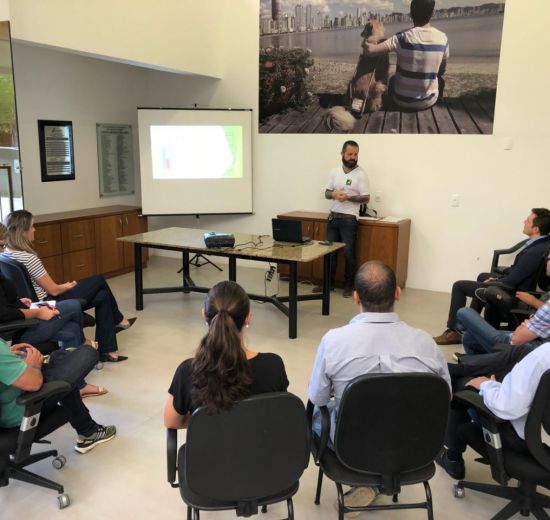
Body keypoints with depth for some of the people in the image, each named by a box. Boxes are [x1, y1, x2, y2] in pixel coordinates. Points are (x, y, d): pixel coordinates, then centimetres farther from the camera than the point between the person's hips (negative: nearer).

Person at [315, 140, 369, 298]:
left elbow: (366, 198, -8)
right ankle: (329, 282, 21)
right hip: (333, 217, 5)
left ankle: (349, 285, 12)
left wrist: (349, 197, -22)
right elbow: (326, 193, 11)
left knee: (348, 253, 0)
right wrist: (334, 194, -12)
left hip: (349, 219, -5)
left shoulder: (361, 175, -6)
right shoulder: (335, 171, 8)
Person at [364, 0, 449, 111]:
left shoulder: (404, 37, -18)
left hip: (402, 100, -1)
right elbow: (441, 71, 6)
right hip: (428, 101, 2)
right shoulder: (442, 38, -9)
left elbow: (370, 50, -27)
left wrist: (365, 43, -3)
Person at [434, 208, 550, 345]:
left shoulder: (534, 252, -33)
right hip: (516, 281, 10)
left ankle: (453, 331, 7)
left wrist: (491, 283, -10)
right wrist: (496, 279, 3)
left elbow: (511, 281, -27)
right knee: (483, 276, 33)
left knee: (459, 286, -3)